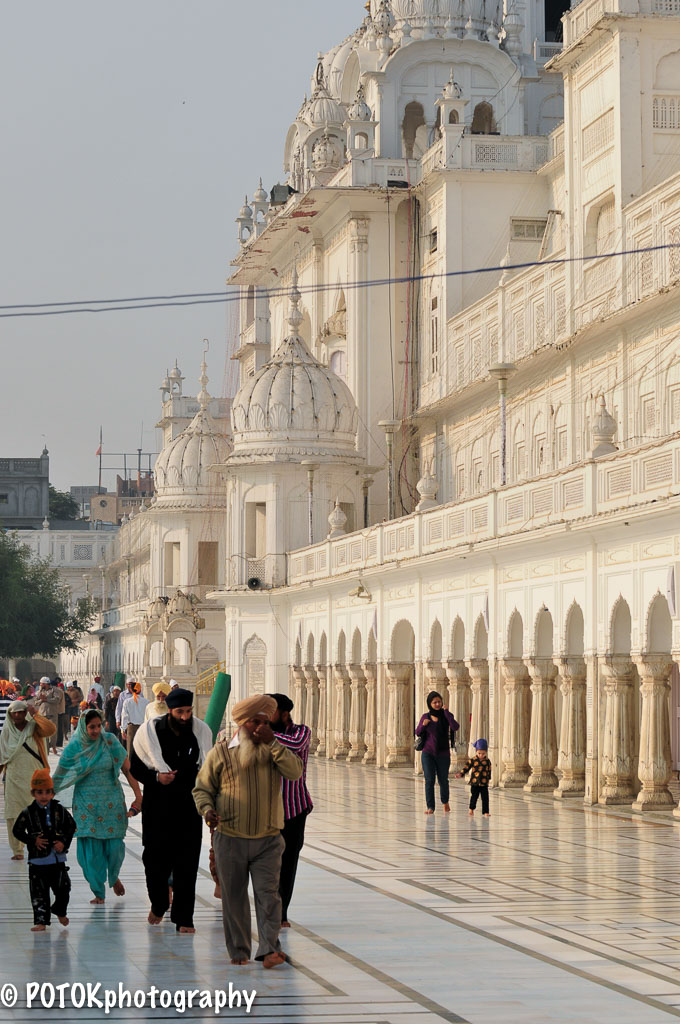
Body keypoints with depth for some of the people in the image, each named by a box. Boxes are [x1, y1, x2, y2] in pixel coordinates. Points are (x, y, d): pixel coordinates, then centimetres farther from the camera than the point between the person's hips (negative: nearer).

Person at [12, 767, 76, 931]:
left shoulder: (59, 810, 1)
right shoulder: (28, 813, -5)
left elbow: (71, 826, 8)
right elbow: (17, 831, -1)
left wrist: (64, 842, -5)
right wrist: (33, 840, -13)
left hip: (57, 858, 2)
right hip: (37, 859, -2)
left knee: (63, 888, 8)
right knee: (39, 893, -1)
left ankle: (60, 911, 34)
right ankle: (41, 921, 6)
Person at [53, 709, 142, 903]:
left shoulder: (110, 742, -5)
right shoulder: (74, 748, -4)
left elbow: (127, 769, -2)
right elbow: (59, 778, 3)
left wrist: (138, 794, -8)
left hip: (111, 801, 0)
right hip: (86, 805, 0)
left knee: (115, 845, -2)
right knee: (91, 849, -3)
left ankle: (114, 876, 31)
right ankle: (98, 892, 10)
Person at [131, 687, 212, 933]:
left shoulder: (201, 732, 2)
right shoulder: (150, 731, -5)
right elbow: (136, 768, 1)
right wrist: (156, 777, -17)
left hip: (188, 808, 1)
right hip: (157, 809, -1)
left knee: (186, 865, -3)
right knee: (156, 859, 3)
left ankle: (183, 918, 3)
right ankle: (158, 905, 29)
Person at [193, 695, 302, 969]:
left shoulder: (275, 751, 8)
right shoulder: (221, 752, 2)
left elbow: (295, 772, -10)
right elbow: (202, 788, 8)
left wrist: (272, 743, -15)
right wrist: (207, 810, -12)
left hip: (268, 841, 0)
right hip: (230, 840, 0)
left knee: (268, 894, -10)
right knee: (234, 898, 5)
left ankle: (269, 949, -14)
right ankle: (239, 952, 15)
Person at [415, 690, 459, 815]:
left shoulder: (446, 715, -2)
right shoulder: (426, 716, 3)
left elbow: (455, 727, -20)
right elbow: (418, 733, 10)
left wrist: (446, 711, -17)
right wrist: (423, 725, -11)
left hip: (443, 754, 0)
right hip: (428, 753, 0)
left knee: (443, 780, 9)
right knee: (429, 779, -9)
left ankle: (445, 801, 36)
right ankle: (430, 807, -6)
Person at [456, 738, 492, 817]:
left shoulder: (487, 761, 3)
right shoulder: (472, 760, -2)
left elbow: (489, 771, 14)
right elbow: (466, 767, 1)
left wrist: (489, 778, 17)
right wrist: (460, 774, -9)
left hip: (484, 783, 1)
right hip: (474, 783, -1)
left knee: (485, 798, 0)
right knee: (474, 796, 3)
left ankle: (485, 812, 5)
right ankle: (471, 809, 24)